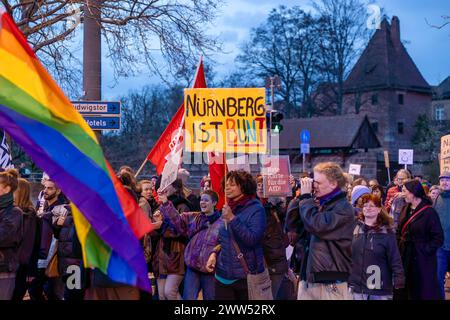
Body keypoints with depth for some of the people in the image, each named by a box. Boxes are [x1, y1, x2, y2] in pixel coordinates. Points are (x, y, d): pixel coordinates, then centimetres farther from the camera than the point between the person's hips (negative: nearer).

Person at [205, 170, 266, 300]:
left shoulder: (256, 209, -9)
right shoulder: (228, 208, 9)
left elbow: (252, 239, -21)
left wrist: (232, 219, -22)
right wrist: (214, 253, 2)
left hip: (246, 276, -5)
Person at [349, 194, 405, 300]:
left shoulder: (387, 232, -3)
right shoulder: (355, 229, 6)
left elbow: (395, 259, -6)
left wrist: (399, 281, -14)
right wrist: (348, 281, 8)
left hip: (380, 289, -3)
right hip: (358, 288, 3)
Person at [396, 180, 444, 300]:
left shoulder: (429, 212, -13)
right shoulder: (406, 210, 9)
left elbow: (438, 239, -14)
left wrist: (425, 250, -18)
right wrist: (399, 244, 2)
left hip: (422, 260, -7)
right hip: (405, 257, 7)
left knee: (424, 293, 2)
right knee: (404, 293, 13)